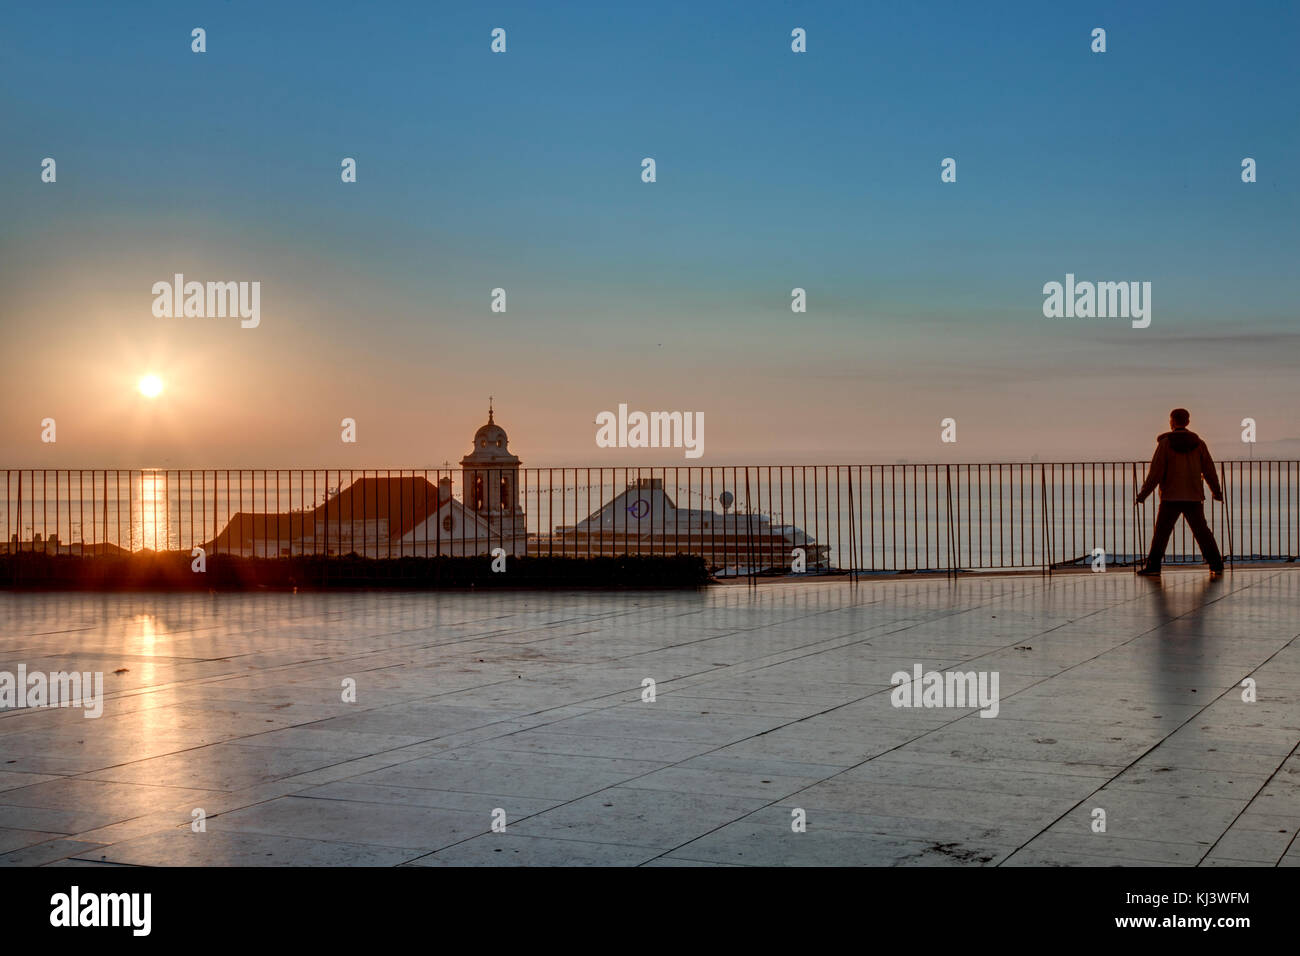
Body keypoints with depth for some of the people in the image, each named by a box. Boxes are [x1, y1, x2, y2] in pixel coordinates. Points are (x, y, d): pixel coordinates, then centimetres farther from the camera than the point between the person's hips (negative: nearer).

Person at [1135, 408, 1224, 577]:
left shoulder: (1165, 443, -5)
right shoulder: (1198, 443, 4)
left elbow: (1156, 472, -8)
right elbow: (1209, 470, 7)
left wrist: (1143, 493, -1)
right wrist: (1217, 492, 20)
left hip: (1170, 497, -3)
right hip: (1194, 496, 3)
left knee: (1161, 532, 3)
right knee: (1202, 532, 9)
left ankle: (1153, 566, -2)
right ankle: (1216, 565, 5)